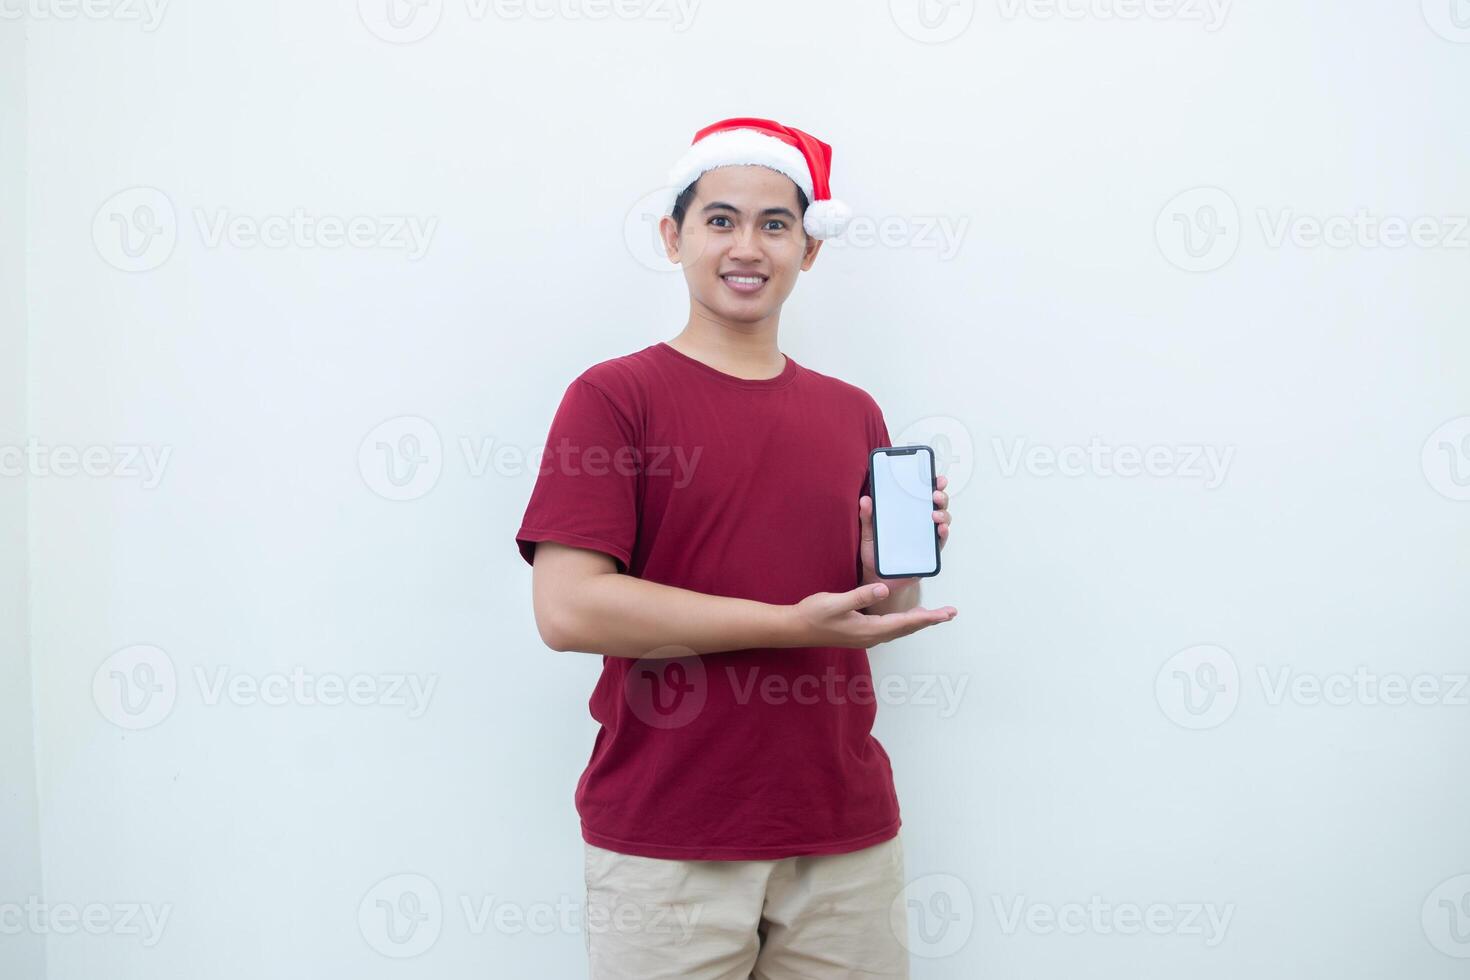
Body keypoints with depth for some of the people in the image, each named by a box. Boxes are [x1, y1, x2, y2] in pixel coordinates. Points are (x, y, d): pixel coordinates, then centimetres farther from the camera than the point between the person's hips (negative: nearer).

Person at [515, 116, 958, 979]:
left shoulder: (853, 414, 9)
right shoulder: (613, 396, -6)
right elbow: (567, 609, -16)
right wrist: (792, 625, -16)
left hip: (846, 836, 5)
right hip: (665, 842, -4)